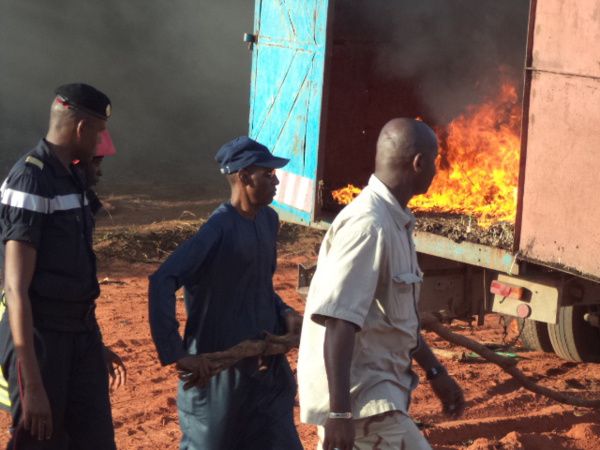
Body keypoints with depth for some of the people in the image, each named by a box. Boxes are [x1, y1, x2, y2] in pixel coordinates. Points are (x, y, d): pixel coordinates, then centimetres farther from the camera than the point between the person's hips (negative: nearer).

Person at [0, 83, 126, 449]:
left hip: (81, 336, 9)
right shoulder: (29, 183, -17)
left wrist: (97, 345, 25)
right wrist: (33, 386, -25)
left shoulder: (71, 178, 12)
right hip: (39, 337, -9)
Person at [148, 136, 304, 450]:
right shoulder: (218, 231, -20)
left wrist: (285, 314, 1)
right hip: (219, 368, -7)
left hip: (267, 364, 7)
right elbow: (161, 282, -30)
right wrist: (176, 354, -33)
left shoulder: (268, 221, 6)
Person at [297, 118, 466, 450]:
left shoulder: (396, 222, 13)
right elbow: (339, 322, -26)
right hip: (359, 397, -10)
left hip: (376, 389, 10)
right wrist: (340, 411, -29)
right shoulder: (368, 226, -20)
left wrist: (435, 372, 26)